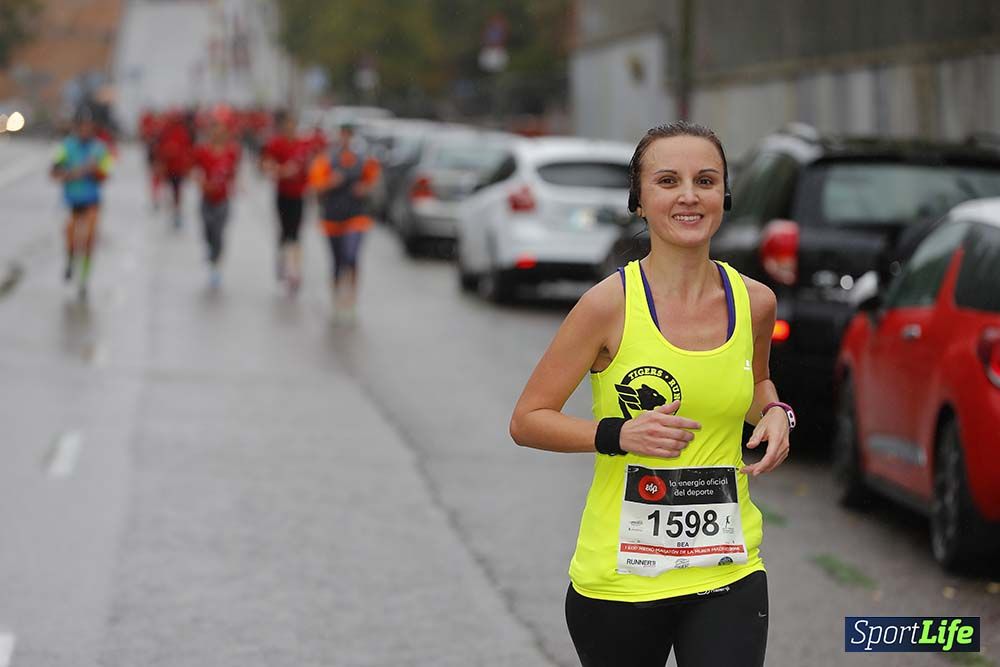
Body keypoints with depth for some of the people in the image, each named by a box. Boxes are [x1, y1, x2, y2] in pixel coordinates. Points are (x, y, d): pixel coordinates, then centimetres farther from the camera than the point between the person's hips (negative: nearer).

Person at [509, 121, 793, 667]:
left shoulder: (755, 303, 1)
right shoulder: (610, 304, -11)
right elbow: (526, 421, -6)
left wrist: (775, 414, 1)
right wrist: (620, 433, -21)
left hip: (729, 575, 3)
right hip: (619, 578, -2)